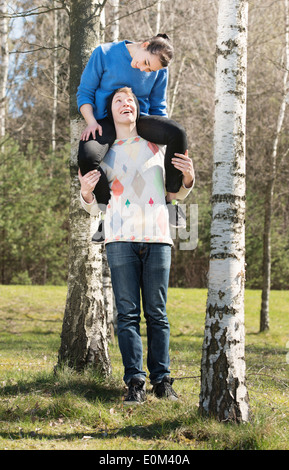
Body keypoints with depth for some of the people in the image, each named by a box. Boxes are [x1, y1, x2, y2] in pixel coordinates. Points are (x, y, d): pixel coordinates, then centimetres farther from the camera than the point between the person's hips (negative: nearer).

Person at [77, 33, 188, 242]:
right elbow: (85, 91, 0)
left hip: (139, 119, 2)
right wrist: (91, 121, -15)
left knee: (178, 133, -29)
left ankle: (172, 199, -15)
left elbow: (158, 107, 13)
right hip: (106, 120, -2)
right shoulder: (105, 53, -5)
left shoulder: (159, 71, 3)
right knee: (87, 156, -36)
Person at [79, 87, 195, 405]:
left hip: (157, 237, 0)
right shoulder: (102, 152, 13)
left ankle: (162, 381, 3)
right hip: (120, 239, 0)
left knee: (157, 313, 0)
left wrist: (188, 177, 2)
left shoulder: (157, 146, 15)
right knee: (127, 313, -5)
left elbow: (177, 194, 23)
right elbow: (94, 208, 16)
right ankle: (135, 382, -5)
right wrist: (86, 193, -5)